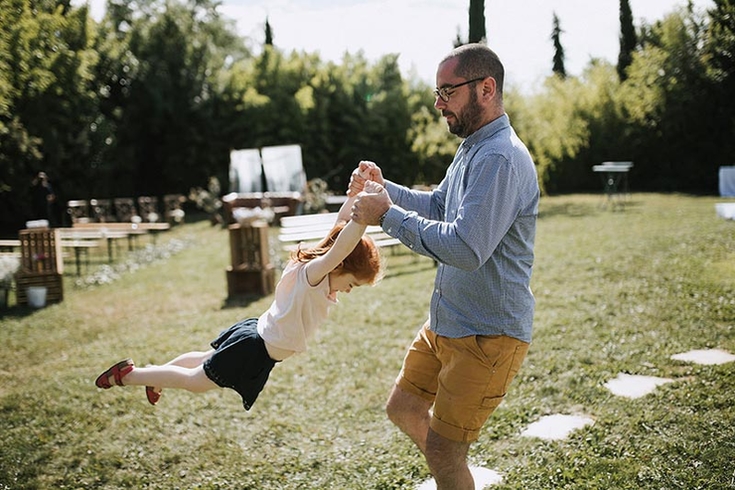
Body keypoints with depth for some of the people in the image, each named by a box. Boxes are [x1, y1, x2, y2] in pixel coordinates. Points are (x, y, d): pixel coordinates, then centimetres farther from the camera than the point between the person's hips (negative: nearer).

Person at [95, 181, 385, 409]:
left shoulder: (312, 270, -3)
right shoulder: (312, 275, -28)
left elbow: (341, 222, 0)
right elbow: (339, 249, -48)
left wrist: (358, 192, -10)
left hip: (254, 330, 9)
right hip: (255, 353, -8)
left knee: (206, 359, 31)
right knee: (195, 381, 11)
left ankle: (157, 375, 51)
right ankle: (127, 375, 22)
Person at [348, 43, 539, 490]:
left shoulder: (500, 159, -23)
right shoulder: (474, 149, 12)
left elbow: (466, 249, -30)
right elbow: (438, 206, 24)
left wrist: (388, 215, -21)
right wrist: (384, 188, 9)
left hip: (488, 335, -10)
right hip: (447, 323, 10)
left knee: (442, 448, -4)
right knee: (404, 409, 20)